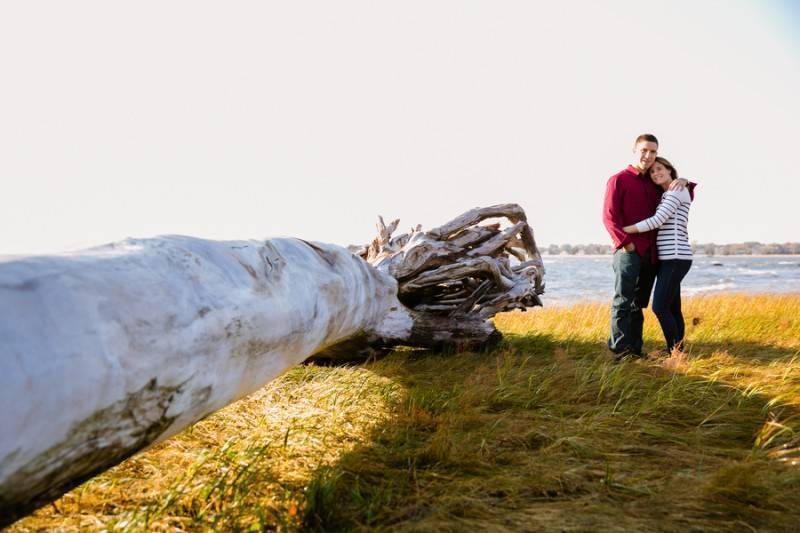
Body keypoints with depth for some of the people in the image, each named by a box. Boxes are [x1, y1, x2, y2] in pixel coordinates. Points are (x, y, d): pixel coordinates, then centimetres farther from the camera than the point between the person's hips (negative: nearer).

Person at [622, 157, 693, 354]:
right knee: (672, 309, 9)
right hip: (668, 258, 9)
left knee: (660, 307, -11)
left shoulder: (677, 190, -7)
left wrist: (622, 231, -13)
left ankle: (675, 352, -2)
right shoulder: (666, 196, 21)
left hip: (676, 257, -9)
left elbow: (657, 221, -17)